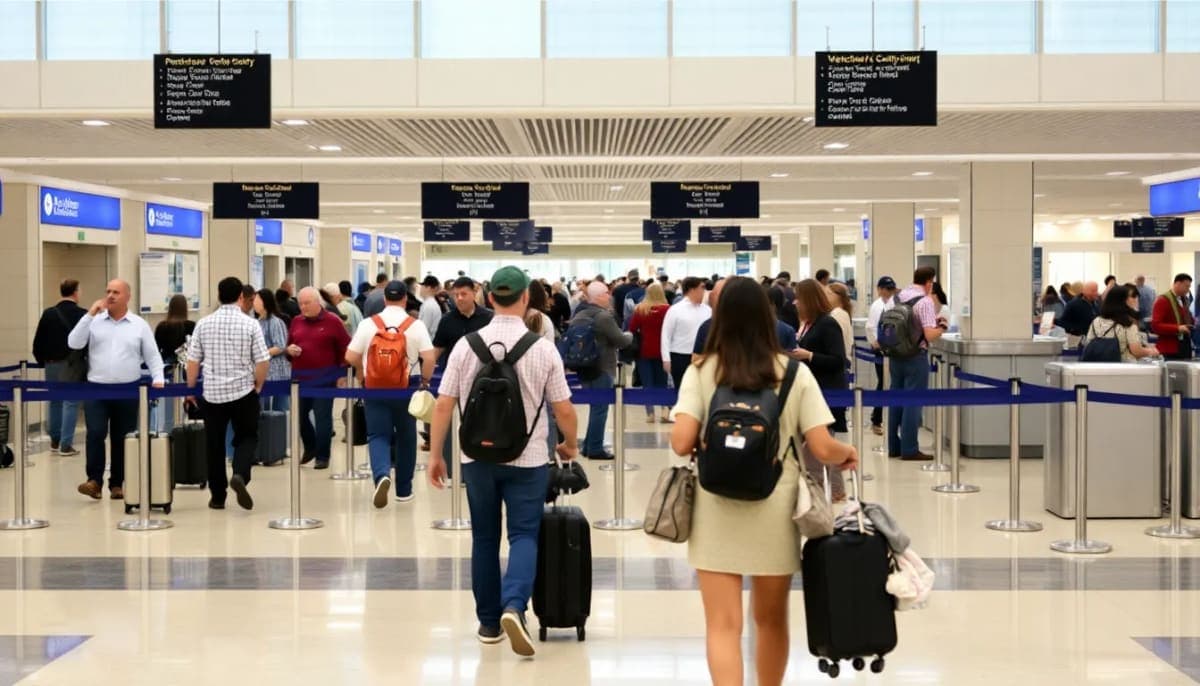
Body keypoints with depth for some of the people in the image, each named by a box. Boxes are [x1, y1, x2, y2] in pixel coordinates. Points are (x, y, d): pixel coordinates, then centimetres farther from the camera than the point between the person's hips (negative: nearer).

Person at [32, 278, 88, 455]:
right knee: (71, 402, 0)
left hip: (52, 364, 4)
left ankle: (55, 440, 24)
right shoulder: (83, 315, -9)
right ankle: (66, 444, -3)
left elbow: (38, 342, 1)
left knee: (55, 401, 16)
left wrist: (42, 360, 15)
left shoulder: (48, 314, 0)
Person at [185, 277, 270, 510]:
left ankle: (217, 496, 15)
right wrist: (258, 386, 8)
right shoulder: (250, 324, -6)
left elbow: (193, 360, 3)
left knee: (215, 443, 11)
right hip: (243, 392, -2)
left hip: (212, 393, 2)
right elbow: (262, 361, -7)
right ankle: (240, 476, -15)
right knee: (247, 437, 11)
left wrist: (190, 389, 14)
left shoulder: (204, 324, 1)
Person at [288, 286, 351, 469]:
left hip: (324, 379, -5)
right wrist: (289, 350, -4)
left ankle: (322, 456, 7)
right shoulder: (296, 322, 10)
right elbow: (289, 345, 21)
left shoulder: (332, 321, -3)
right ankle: (310, 448, 32)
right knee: (300, 415, 10)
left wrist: (342, 374, -7)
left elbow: (345, 348, -2)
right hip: (300, 378, 5)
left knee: (322, 417, -2)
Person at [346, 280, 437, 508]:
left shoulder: (368, 324, -1)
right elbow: (429, 357, -12)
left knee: (378, 436, 3)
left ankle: (382, 475, -25)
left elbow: (350, 357, 0)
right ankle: (403, 490, 20)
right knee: (405, 438, 13)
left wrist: (362, 371, 20)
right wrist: (425, 381, 5)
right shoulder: (416, 325, -4)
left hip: (375, 389, 0)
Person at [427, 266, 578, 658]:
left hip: (477, 457, 2)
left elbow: (443, 405, -2)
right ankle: (513, 605, -19)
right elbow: (564, 410, -2)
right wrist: (570, 445, 16)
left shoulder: (467, 345, -3)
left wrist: (436, 454, 8)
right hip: (526, 458, -2)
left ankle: (488, 623, 19)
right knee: (523, 535, 4)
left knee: (485, 538, 13)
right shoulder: (543, 348, -6)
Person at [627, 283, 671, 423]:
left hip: (644, 350, 0)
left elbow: (632, 329, -1)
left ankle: (650, 413, 4)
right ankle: (665, 409, -2)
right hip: (662, 351, 0)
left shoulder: (639, 309, -6)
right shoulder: (667, 309, -11)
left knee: (647, 384, 7)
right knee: (662, 382, 14)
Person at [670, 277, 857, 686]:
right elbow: (822, 449, -6)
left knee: (723, 625, 0)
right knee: (771, 620, 19)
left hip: (717, 514, -1)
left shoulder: (701, 371, -3)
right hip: (775, 513, 2)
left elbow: (681, 443, -13)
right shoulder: (794, 372, -1)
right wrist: (847, 453, 16)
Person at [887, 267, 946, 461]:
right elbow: (930, 335, -17)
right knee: (913, 402, -2)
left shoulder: (896, 298, 8)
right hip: (915, 358, -7)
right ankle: (909, 449, 0)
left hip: (895, 356, 7)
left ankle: (894, 446, 18)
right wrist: (942, 327, 0)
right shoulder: (925, 301, -13)